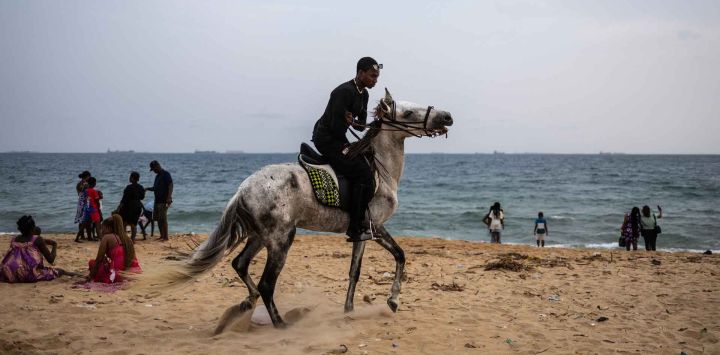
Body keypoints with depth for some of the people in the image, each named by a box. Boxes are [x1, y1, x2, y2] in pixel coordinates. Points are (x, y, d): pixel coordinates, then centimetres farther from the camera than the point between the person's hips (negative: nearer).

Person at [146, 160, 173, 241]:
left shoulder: (166, 174, -9)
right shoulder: (157, 176, 18)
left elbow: (170, 186, -17)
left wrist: (169, 198, -25)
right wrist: (147, 188, 10)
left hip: (163, 201, -9)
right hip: (157, 200, 9)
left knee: (163, 219, -9)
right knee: (158, 219, 10)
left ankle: (166, 237, -5)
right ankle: (162, 236, 18)